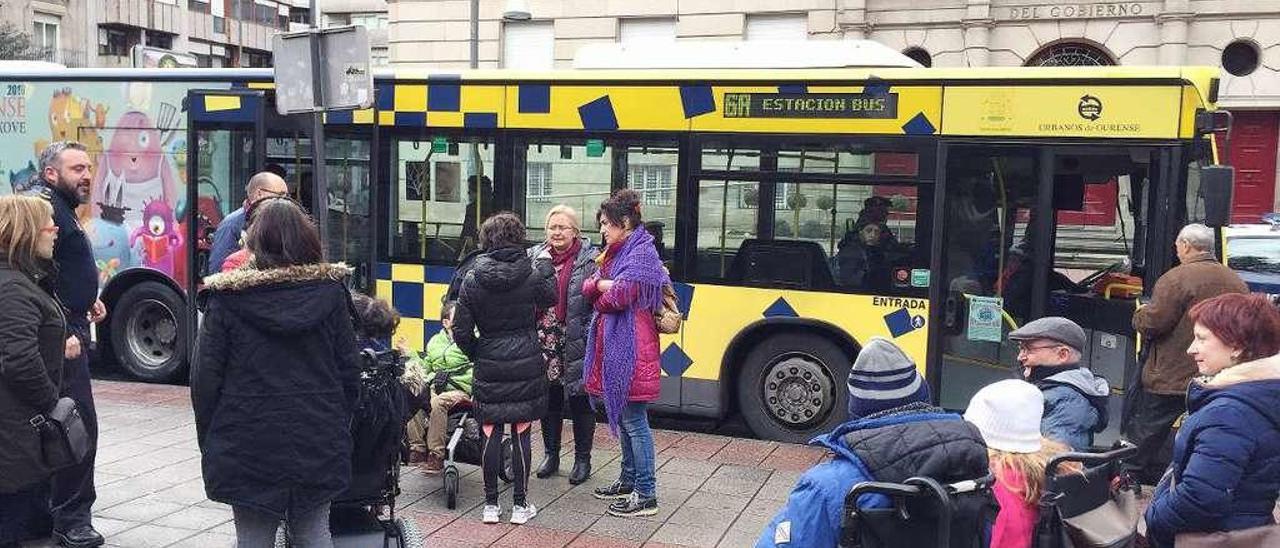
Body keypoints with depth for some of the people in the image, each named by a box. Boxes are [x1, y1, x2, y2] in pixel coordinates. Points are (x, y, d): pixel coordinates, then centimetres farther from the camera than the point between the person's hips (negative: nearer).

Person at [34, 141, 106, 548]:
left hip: (67, 330, 11)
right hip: (61, 334, -11)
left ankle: (50, 510, 28)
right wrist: (63, 333, -26)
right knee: (80, 424, -8)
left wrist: (86, 299, 19)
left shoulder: (61, 208, 19)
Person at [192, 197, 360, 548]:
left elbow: (206, 377, -4)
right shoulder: (330, 291, -1)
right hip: (318, 444, 2)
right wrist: (339, 424, 14)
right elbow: (349, 370, 2)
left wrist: (209, 442, 8)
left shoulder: (227, 298, -6)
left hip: (248, 446, -2)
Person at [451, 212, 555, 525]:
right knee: (521, 435, 6)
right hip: (526, 367, 0)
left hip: (489, 367, 1)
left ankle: (491, 505, 15)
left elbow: (461, 332, -4)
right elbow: (550, 297, 16)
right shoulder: (531, 275, -7)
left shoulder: (472, 280, -5)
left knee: (490, 435, 7)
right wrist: (545, 264, 28)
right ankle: (520, 505, 13)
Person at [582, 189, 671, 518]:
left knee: (634, 420, -5)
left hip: (631, 348, -9)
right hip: (613, 345, 9)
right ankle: (629, 480, 30)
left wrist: (602, 289, -1)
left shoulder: (641, 252, -12)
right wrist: (603, 285, -11)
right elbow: (589, 288, 10)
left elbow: (619, 296, -22)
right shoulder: (616, 251, 16)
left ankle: (646, 495, 1)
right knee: (621, 416, 17)